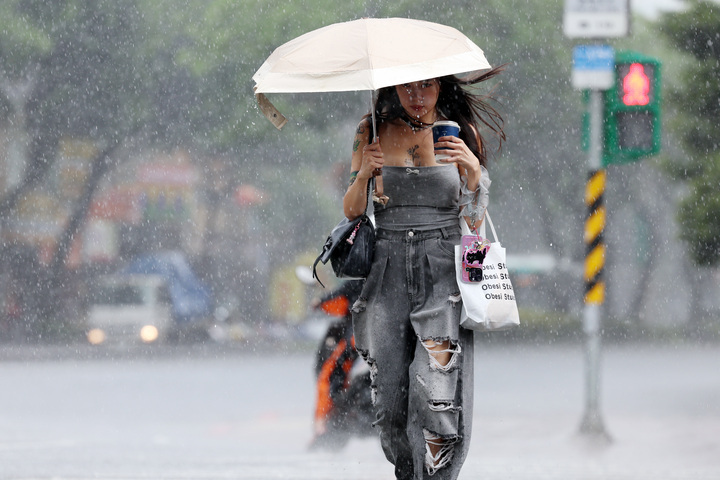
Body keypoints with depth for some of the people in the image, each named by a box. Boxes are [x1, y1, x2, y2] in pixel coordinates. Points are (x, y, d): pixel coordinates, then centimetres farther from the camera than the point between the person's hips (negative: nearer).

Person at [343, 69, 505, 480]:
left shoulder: (462, 134, 5)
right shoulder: (373, 132, 7)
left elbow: (476, 221, 5)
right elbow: (352, 212, 8)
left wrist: (474, 173, -13)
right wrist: (363, 174, -11)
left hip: (442, 272, -1)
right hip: (386, 271, 2)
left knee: (438, 400, -17)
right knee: (390, 401, -1)